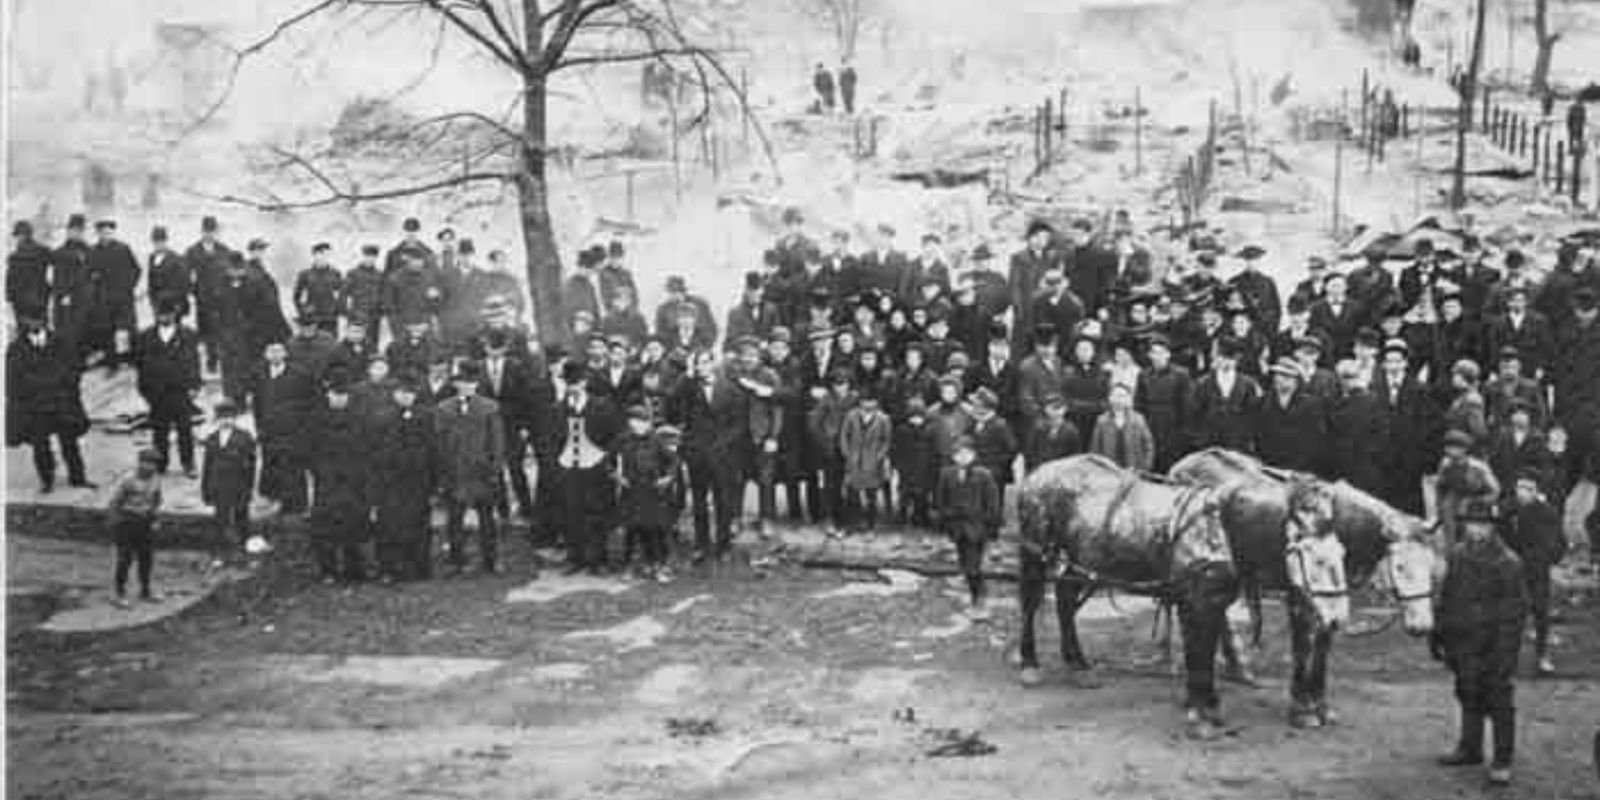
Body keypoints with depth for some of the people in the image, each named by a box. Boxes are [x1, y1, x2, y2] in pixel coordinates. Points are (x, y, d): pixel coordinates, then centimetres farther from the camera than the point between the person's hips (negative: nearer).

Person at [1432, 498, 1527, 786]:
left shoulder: (1507, 563, -15)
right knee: (1468, 697, 18)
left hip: (1493, 646, -6)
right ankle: (1470, 749, 33)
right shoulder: (1457, 555, 5)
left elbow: (1516, 609, -14)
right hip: (1463, 642, 6)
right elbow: (1446, 597, 15)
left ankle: (1502, 762, 10)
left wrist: (1505, 651, -18)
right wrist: (1438, 633, 16)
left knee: (1499, 702, 1)